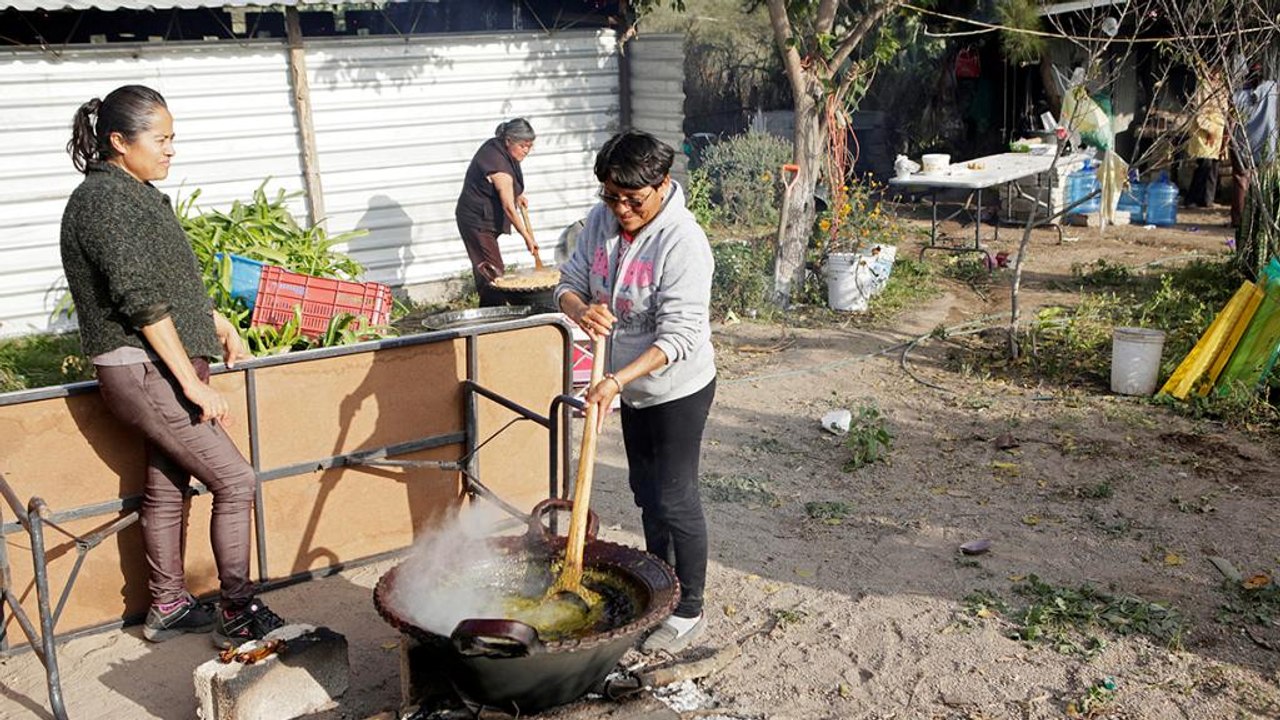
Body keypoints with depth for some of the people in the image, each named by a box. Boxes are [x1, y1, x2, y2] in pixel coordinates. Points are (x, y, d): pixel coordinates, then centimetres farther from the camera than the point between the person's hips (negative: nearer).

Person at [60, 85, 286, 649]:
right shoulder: (106, 200, -16)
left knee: (167, 486, 16)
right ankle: (238, 614, 1)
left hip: (157, 369, 10)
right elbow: (141, 301, -22)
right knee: (235, 479, -8)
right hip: (141, 371, -10)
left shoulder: (135, 194, 14)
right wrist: (194, 384, -22)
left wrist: (217, 322, 18)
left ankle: (168, 607, 28)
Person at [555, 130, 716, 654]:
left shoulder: (683, 241, -26)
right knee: (646, 493, 19)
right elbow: (569, 283, 1)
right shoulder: (601, 221, -5)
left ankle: (689, 611, 16)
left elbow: (679, 336, -28)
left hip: (678, 389, -7)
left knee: (675, 499, 0)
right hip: (632, 388, 7)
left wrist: (617, 380, -36)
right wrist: (580, 310, -23)